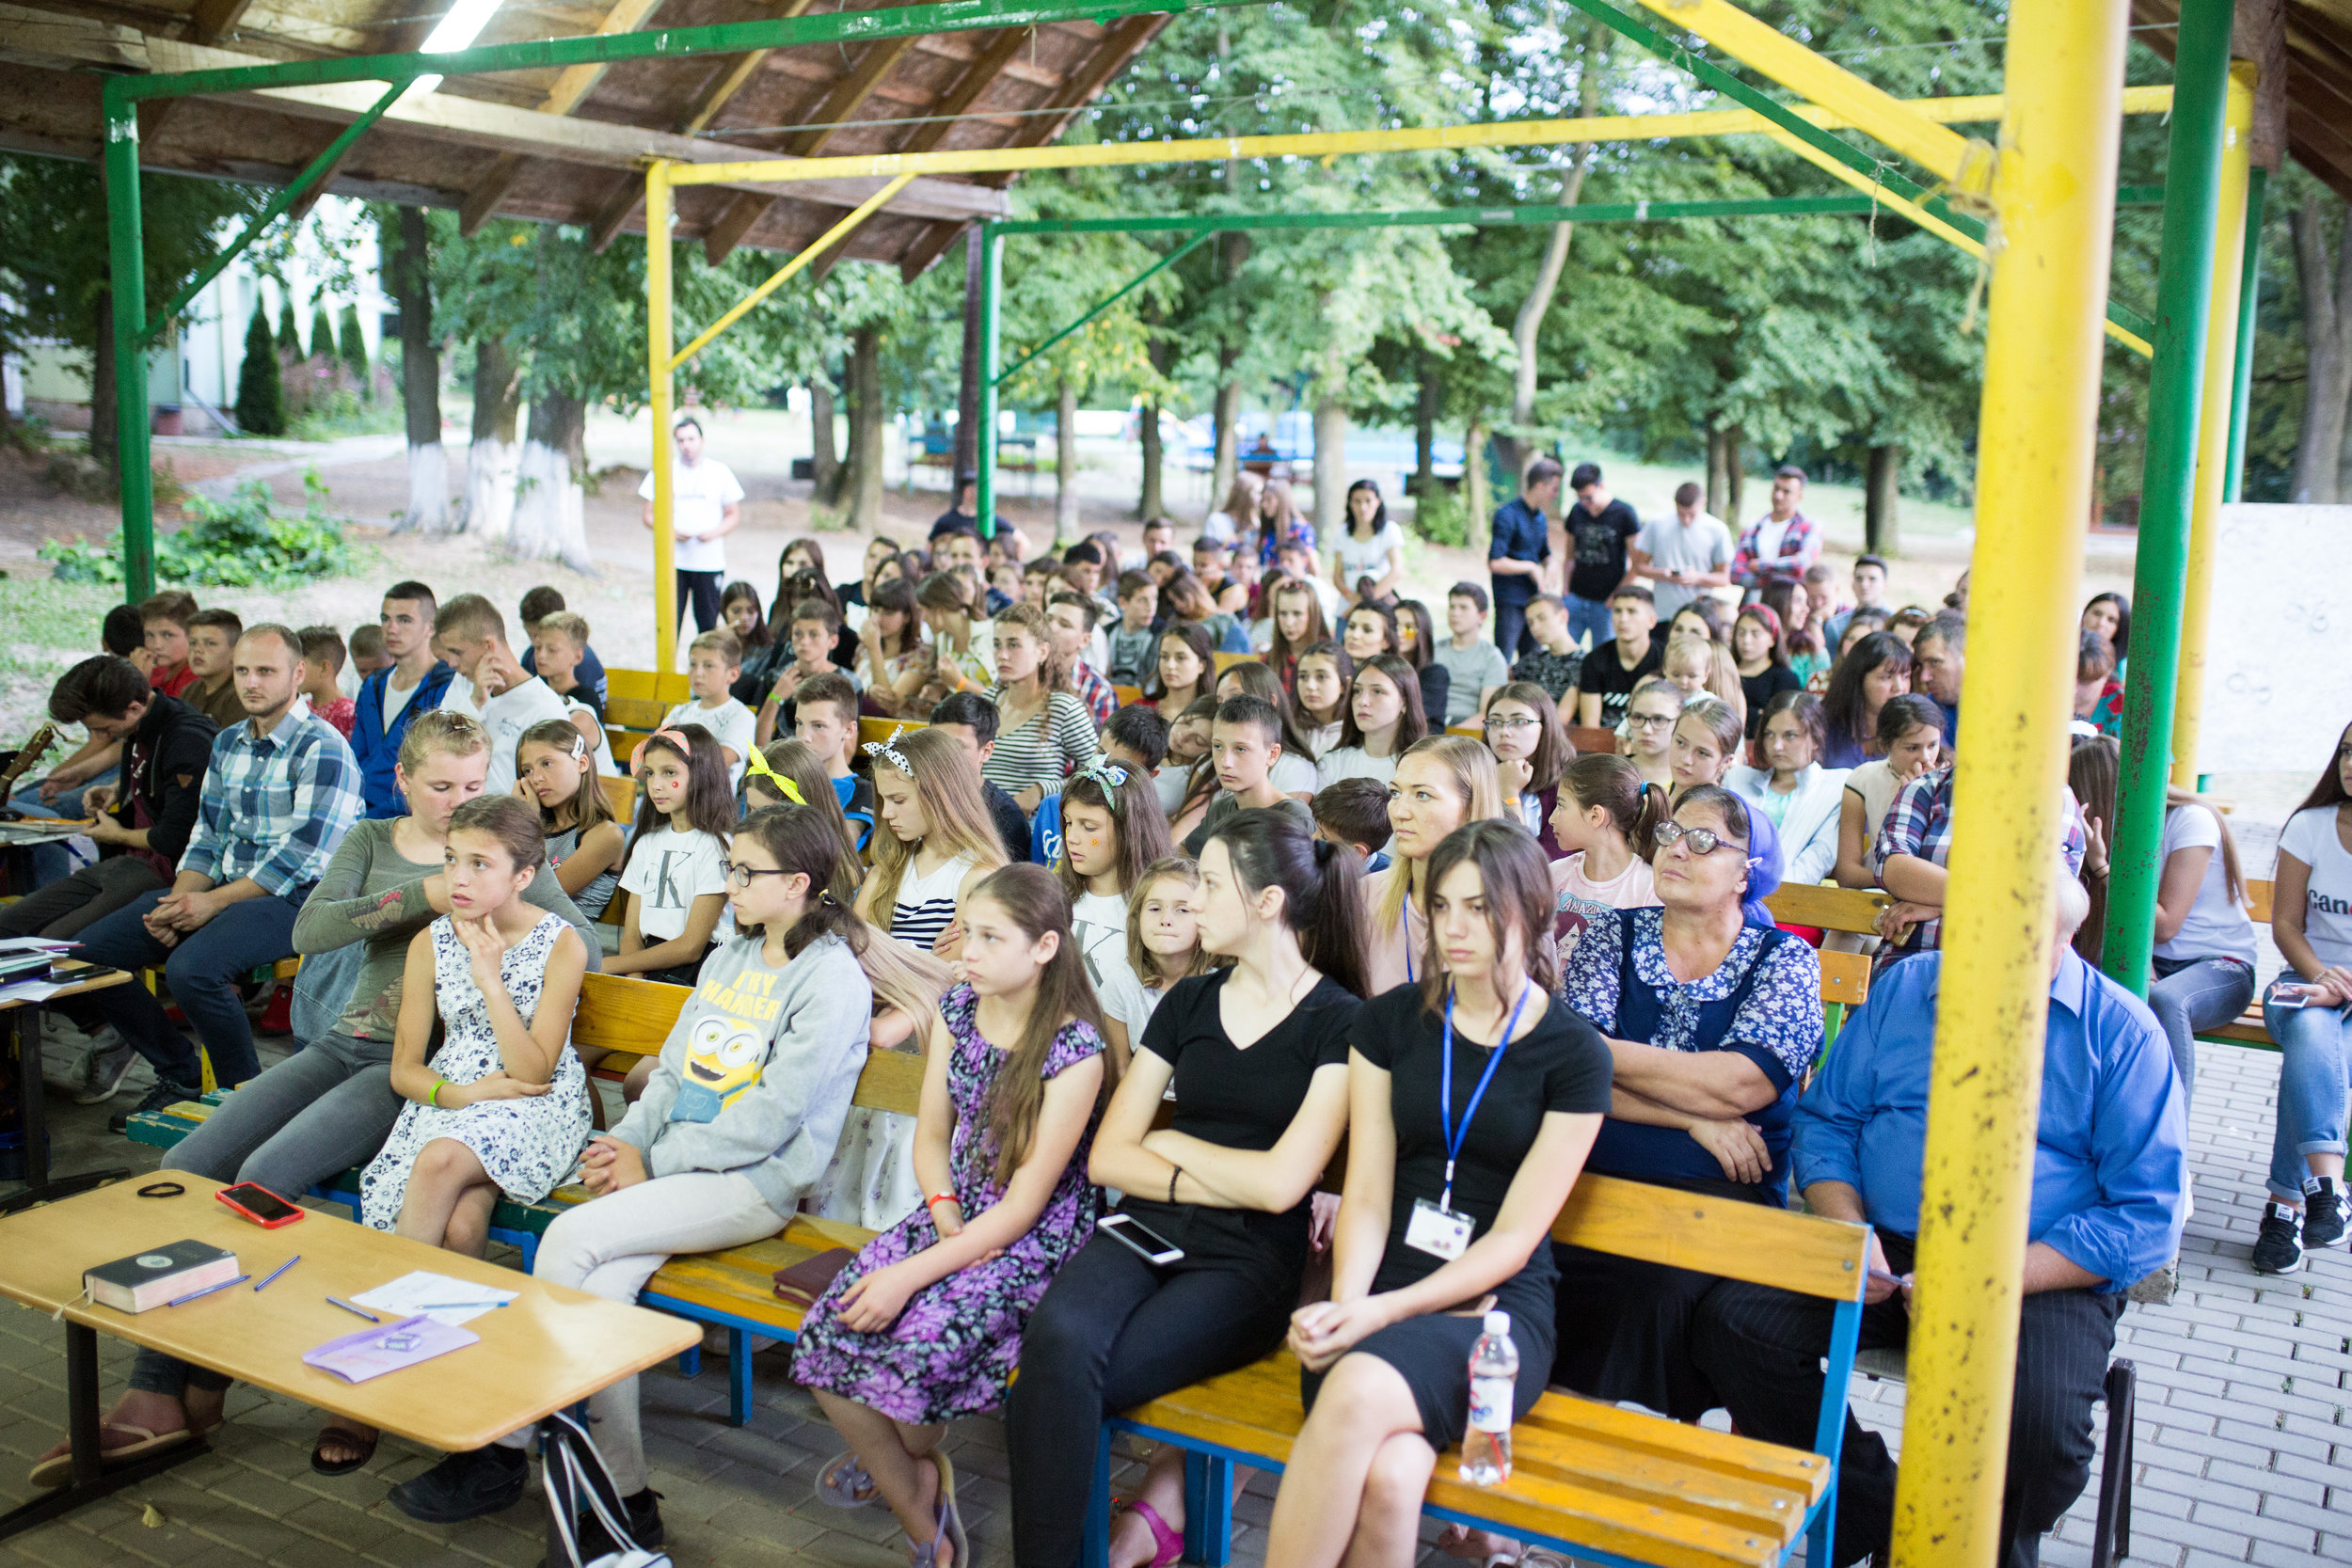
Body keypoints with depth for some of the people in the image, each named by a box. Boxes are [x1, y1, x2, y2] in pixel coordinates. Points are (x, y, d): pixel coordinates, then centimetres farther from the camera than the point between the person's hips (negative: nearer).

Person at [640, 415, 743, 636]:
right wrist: (671, 532, -11)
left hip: (710, 562, 0)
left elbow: (734, 516, 9)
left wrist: (713, 533, -11)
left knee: (708, 624, 1)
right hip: (672, 561, 0)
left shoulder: (720, 471, 6)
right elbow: (649, 516, 8)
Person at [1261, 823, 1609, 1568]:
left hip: (1496, 1307, -2)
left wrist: (1386, 1311, -15)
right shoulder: (1390, 1020, 9)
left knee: (1358, 1396, -36)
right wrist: (1344, 1307, -15)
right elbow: (1367, 1195, 3)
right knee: (1387, 1476, -33)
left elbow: (1514, 1238, -4)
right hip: (1379, 1295, 2)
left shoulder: (1573, 1054, 0)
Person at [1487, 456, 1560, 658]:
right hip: (1510, 601, -8)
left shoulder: (1541, 518, 13)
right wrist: (1531, 567, -12)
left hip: (1533, 599, 8)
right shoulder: (1507, 515, -13)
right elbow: (1494, 563, -21)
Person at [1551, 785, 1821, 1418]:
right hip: (1596, 1176, 2)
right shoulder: (1611, 937, 13)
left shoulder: (1785, 960, 7)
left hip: (1722, 1191, -2)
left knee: (1658, 1287, -32)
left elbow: (1738, 1086, -10)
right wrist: (1697, 1117, -9)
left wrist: (1600, 1049, -5)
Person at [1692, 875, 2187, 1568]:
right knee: (1729, 1325, -19)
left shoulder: (2121, 1032, -2)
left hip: (2043, 1277, -3)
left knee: (2038, 1424, -33)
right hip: (1884, 1256, 4)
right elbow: (1826, 1119, 14)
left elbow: (2148, 1217, -7)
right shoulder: (1903, 987, 10)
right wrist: (1846, 1226, -7)